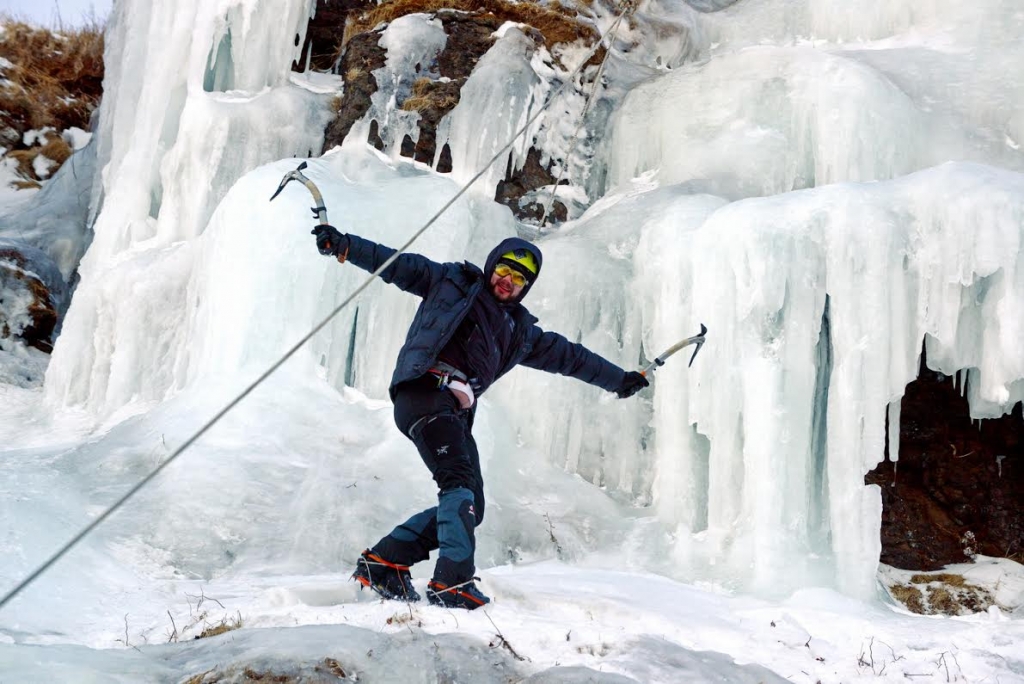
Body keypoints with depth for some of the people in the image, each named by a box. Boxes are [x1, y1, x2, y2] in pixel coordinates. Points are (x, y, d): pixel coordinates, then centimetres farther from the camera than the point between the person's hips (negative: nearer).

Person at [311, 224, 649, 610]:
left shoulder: (521, 331, 29)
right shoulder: (451, 282, 16)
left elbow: (569, 356, 35)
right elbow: (394, 263, 10)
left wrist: (619, 380, 37)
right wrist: (343, 246, -2)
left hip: (456, 412, 7)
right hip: (424, 390, -7)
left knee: (469, 508, -2)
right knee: (460, 483, -24)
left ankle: (383, 562, 5)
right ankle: (453, 581, -32)